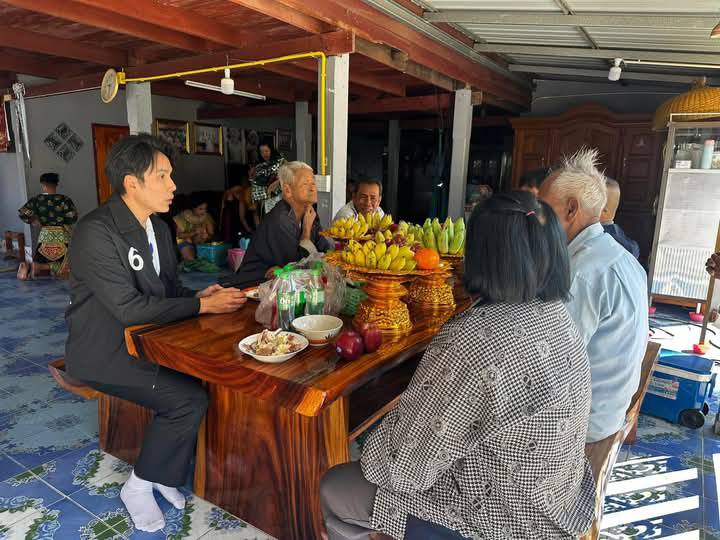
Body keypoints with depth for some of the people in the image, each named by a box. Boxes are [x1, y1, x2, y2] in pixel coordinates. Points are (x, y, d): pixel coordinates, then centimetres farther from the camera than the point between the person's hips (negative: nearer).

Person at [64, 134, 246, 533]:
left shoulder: (159, 228, 7)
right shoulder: (96, 232, -21)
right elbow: (130, 307, -26)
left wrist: (201, 296, -8)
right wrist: (202, 306, -22)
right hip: (105, 353, -8)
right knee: (189, 399, -21)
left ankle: (166, 473, 9)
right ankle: (140, 485, 4)